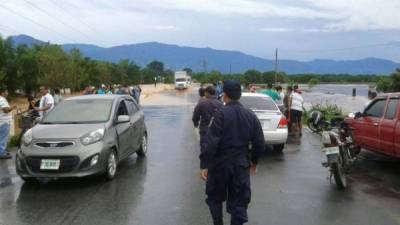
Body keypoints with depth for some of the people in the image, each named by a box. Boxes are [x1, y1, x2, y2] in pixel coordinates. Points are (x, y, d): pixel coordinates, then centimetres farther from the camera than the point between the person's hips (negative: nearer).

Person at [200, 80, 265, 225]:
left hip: (220, 164, -3)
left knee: (215, 198, 19)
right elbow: (260, 144, 5)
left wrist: (204, 164, -14)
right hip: (241, 164, 3)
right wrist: (254, 161, 20)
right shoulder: (251, 116, 2)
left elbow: (211, 142, -19)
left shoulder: (221, 114, -13)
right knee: (239, 204, 11)